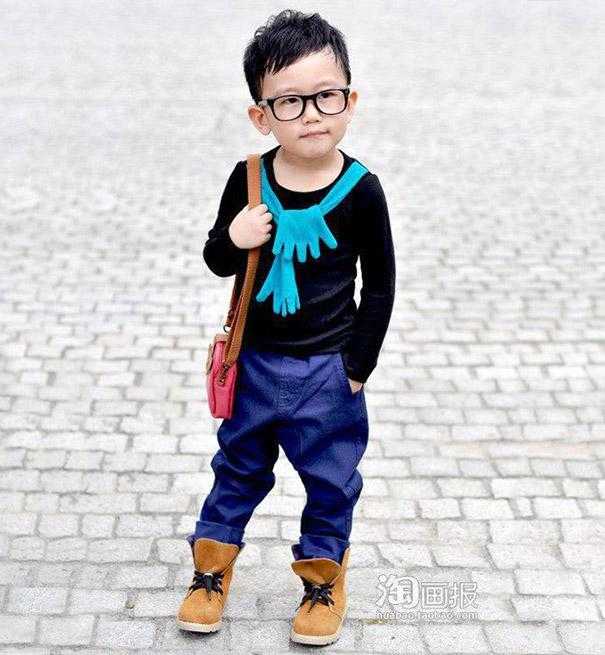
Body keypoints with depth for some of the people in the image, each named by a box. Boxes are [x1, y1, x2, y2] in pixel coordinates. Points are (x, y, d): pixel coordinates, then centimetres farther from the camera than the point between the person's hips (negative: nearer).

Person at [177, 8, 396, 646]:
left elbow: (380, 284, -6)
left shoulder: (360, 190, -15)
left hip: (327, 370, -2)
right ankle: (212, 566, 38)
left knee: (330, 479, 13)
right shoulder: (249, 179, -9)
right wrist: (233, 240, -21)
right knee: (238, 468, 19)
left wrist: (358, 364, -6)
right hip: (253, 361, 2)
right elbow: (217, 260, 2)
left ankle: (323, 576, 34)